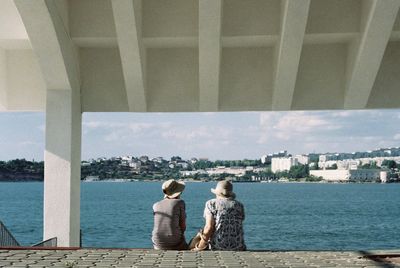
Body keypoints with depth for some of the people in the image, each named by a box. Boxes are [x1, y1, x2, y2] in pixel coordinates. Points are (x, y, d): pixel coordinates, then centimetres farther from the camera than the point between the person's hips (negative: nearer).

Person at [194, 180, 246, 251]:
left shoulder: (211, 203, 0)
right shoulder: (239, 205, 10)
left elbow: (209, 227, -10)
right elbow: (238, 228, 13)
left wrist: (200, 247, -4)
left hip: (217, 247, -3)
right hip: (238, 247, 3)